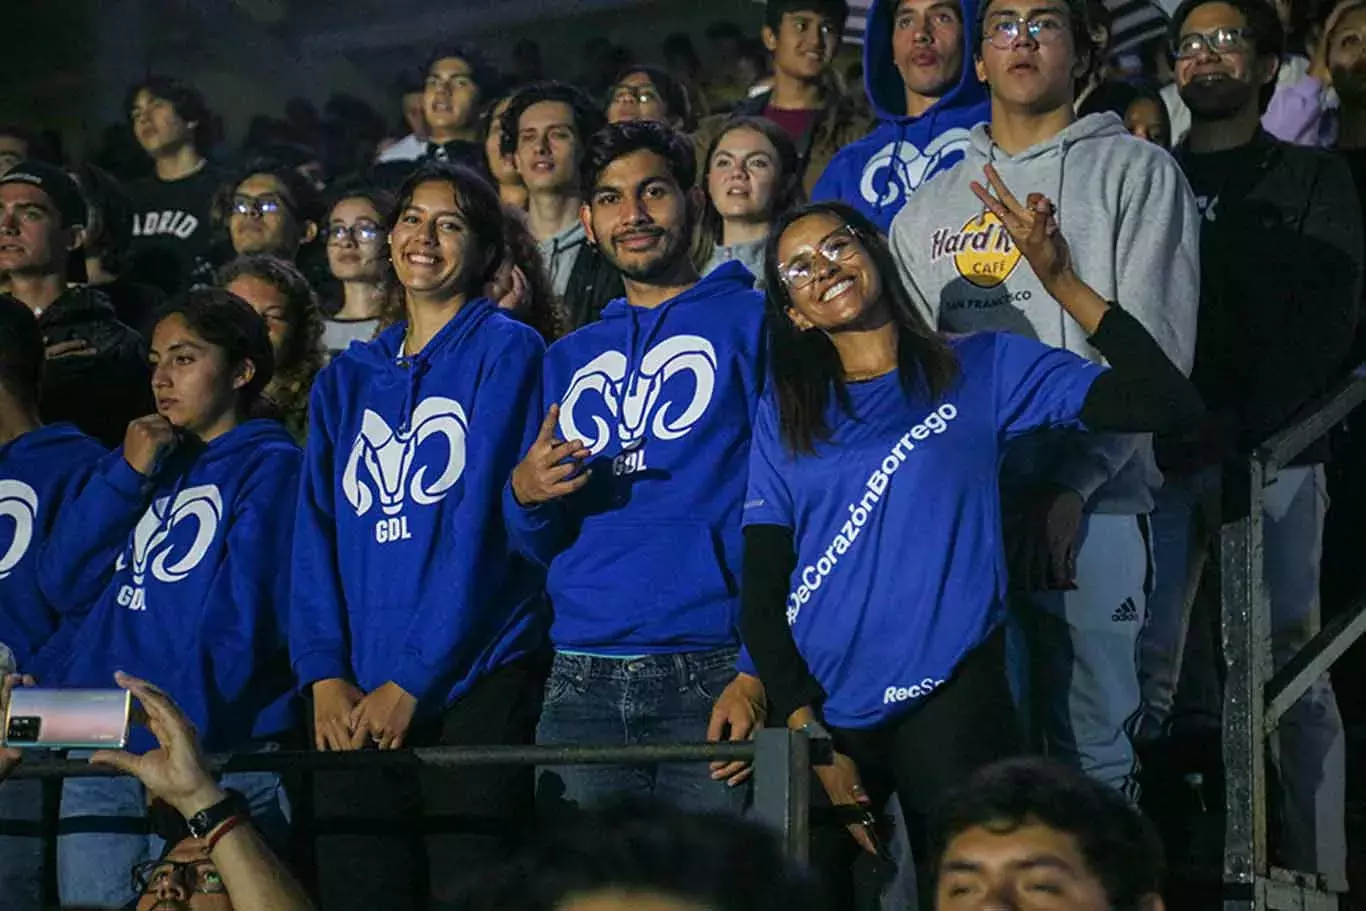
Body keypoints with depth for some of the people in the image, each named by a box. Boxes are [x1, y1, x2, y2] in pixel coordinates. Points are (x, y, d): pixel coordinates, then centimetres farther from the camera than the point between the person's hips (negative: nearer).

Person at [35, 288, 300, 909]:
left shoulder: (269, 466, -1)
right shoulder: (150, 463, 20)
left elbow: (243, 620, -12)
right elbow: (64, 585, 10)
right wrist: (126, 476, 2)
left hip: (212, 758, -6)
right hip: (99, 749, 6)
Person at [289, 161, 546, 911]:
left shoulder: (505, 351, 1)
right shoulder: (347, 379, 17)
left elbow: (484, 522, -8)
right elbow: (317, 533, 9)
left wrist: (411, 680, -14)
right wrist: (325, 674, -7)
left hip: (473, 682, -5)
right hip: (356, 707, 5)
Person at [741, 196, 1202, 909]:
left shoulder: (981, 369, 4)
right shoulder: (785, 413, 10)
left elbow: (1168, 407, -7)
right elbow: (761, 589, 4)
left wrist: (1062, 282, -14)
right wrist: (812, 740, -6)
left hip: (947, 701, -2)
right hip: (818, 714, 2)